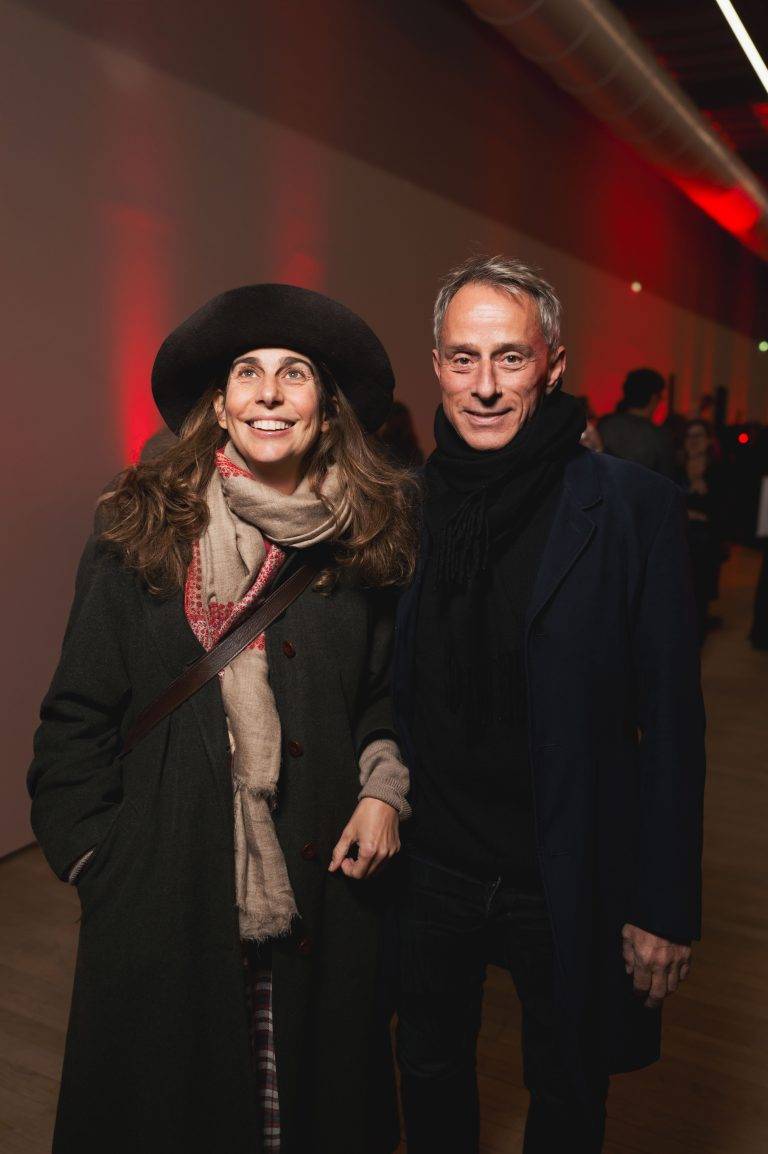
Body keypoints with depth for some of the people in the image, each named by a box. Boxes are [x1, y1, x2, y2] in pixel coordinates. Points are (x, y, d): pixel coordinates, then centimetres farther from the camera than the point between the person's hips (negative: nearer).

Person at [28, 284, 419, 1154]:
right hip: (169, 891, -1)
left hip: (325, 888, 2)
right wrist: (93, 858, -3)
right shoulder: (141, 538, -6)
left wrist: (383, 789, -4)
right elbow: (78, 718, -1)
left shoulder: (367, 542, 0)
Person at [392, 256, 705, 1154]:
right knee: (429, 1073, 25)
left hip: (568, 879, -2)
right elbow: (385, 694, 5)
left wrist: (665, 907, -10)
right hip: (428, 865, 3)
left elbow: (671, 723, -11)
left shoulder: (634, 508, -14)